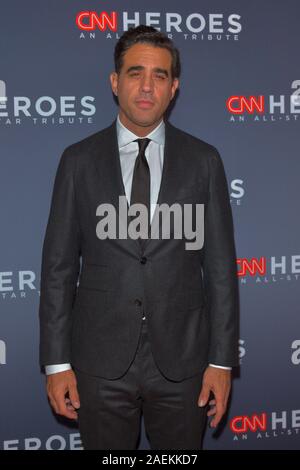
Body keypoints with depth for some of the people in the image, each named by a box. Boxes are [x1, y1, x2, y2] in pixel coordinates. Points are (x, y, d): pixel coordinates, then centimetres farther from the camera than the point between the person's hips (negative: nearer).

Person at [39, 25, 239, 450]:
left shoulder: (203, 160, 1)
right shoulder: (78, 160, 0)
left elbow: (220, 266, 1)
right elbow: (58, 266, 1)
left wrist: (222, 361, -2)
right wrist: (57, 362, -2)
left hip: (181, 360, 1)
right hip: (101, 363, 0)